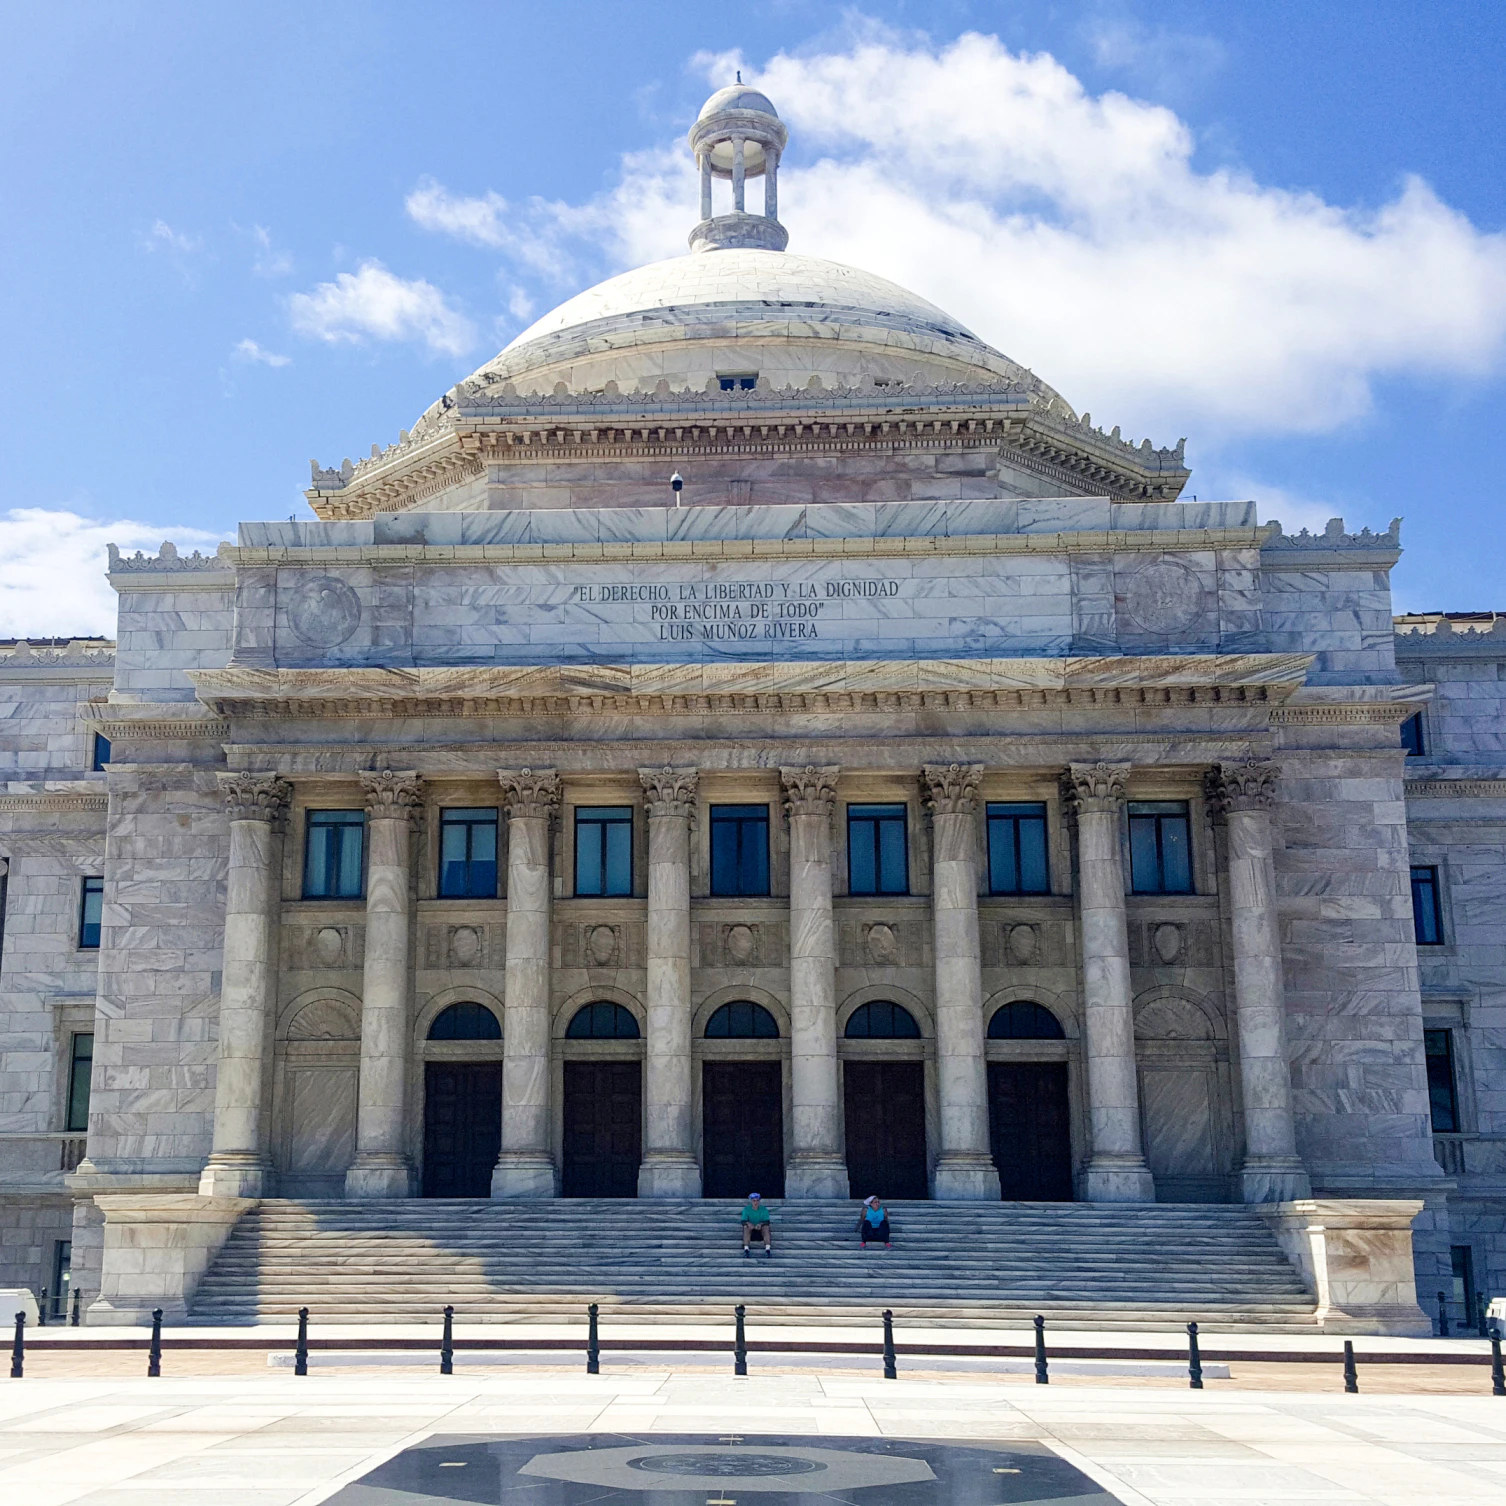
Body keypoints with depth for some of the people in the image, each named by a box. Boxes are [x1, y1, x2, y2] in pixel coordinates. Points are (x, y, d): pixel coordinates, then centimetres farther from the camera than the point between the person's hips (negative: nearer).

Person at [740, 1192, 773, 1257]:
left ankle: (768, 1250, -43)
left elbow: (767, 1221, -13)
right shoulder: (746, 1209, -4)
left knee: (766, 1227, -31)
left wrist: (760, 1224, -35)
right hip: (751, 1230, 0)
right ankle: (746, 1250, -42)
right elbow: (743, 1221, -13)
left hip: (761, 1229, 0)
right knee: (746, 1227, -32)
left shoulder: (764, 1209, -4)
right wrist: (748, 1223, -36)